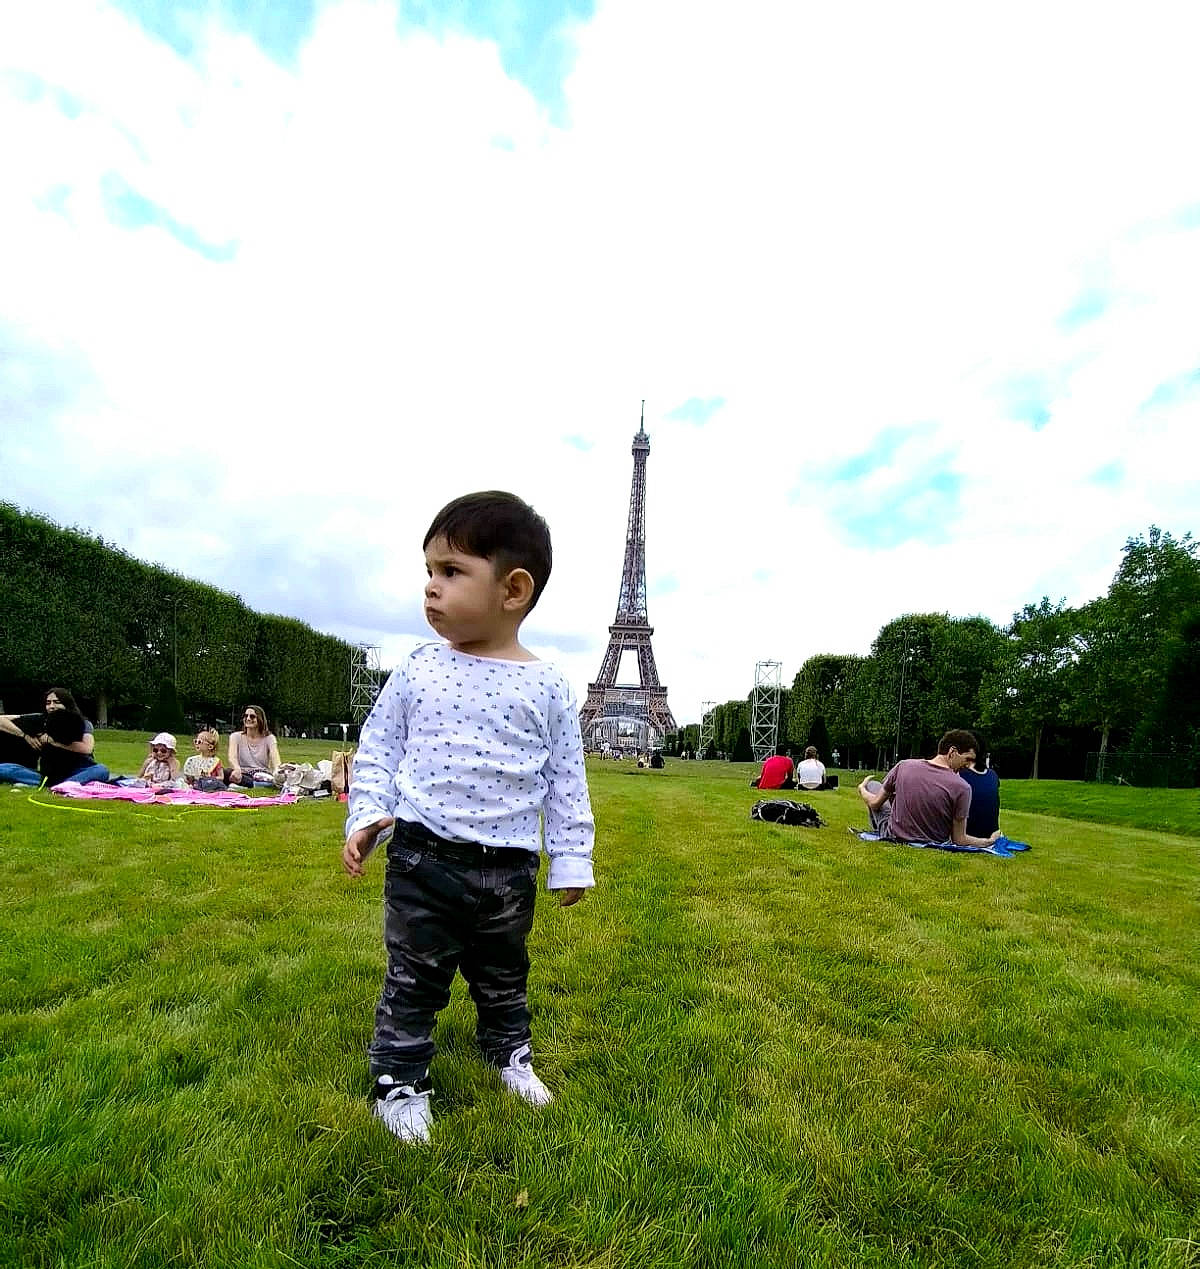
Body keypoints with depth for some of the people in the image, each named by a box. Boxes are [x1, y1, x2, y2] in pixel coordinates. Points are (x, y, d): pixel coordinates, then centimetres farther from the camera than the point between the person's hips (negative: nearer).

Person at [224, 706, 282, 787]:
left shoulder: (269, 738, 6)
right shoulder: (236, 736, 8)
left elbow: (276, 760, -10)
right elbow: (232, 758, -11)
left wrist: (277, 771, -35)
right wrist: (237, 769, -35)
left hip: (263, 776, 0)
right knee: (227, 773, -34)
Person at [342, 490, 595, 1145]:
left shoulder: (547, 686, -7)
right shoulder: (418, 669, -5)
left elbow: (566, 779, 0)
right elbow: (377, 746, 4)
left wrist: (571, 859, 1)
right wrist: (366, 816, -7)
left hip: (508, 865, 1)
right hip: (423, 855, 0)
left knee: (504, 975, 23)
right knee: (413, 978, 12)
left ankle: (510, 1052, 48)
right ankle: (399, 1080, 34)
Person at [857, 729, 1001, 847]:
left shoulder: (903, 766, -16)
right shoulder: (962, 788, -22)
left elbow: (875, 804, -2)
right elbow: (959, 840, -16)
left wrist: (862, 789, 20)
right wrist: (989, 841, 1)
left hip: (894, 837, 0)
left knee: (873, 784, 23)